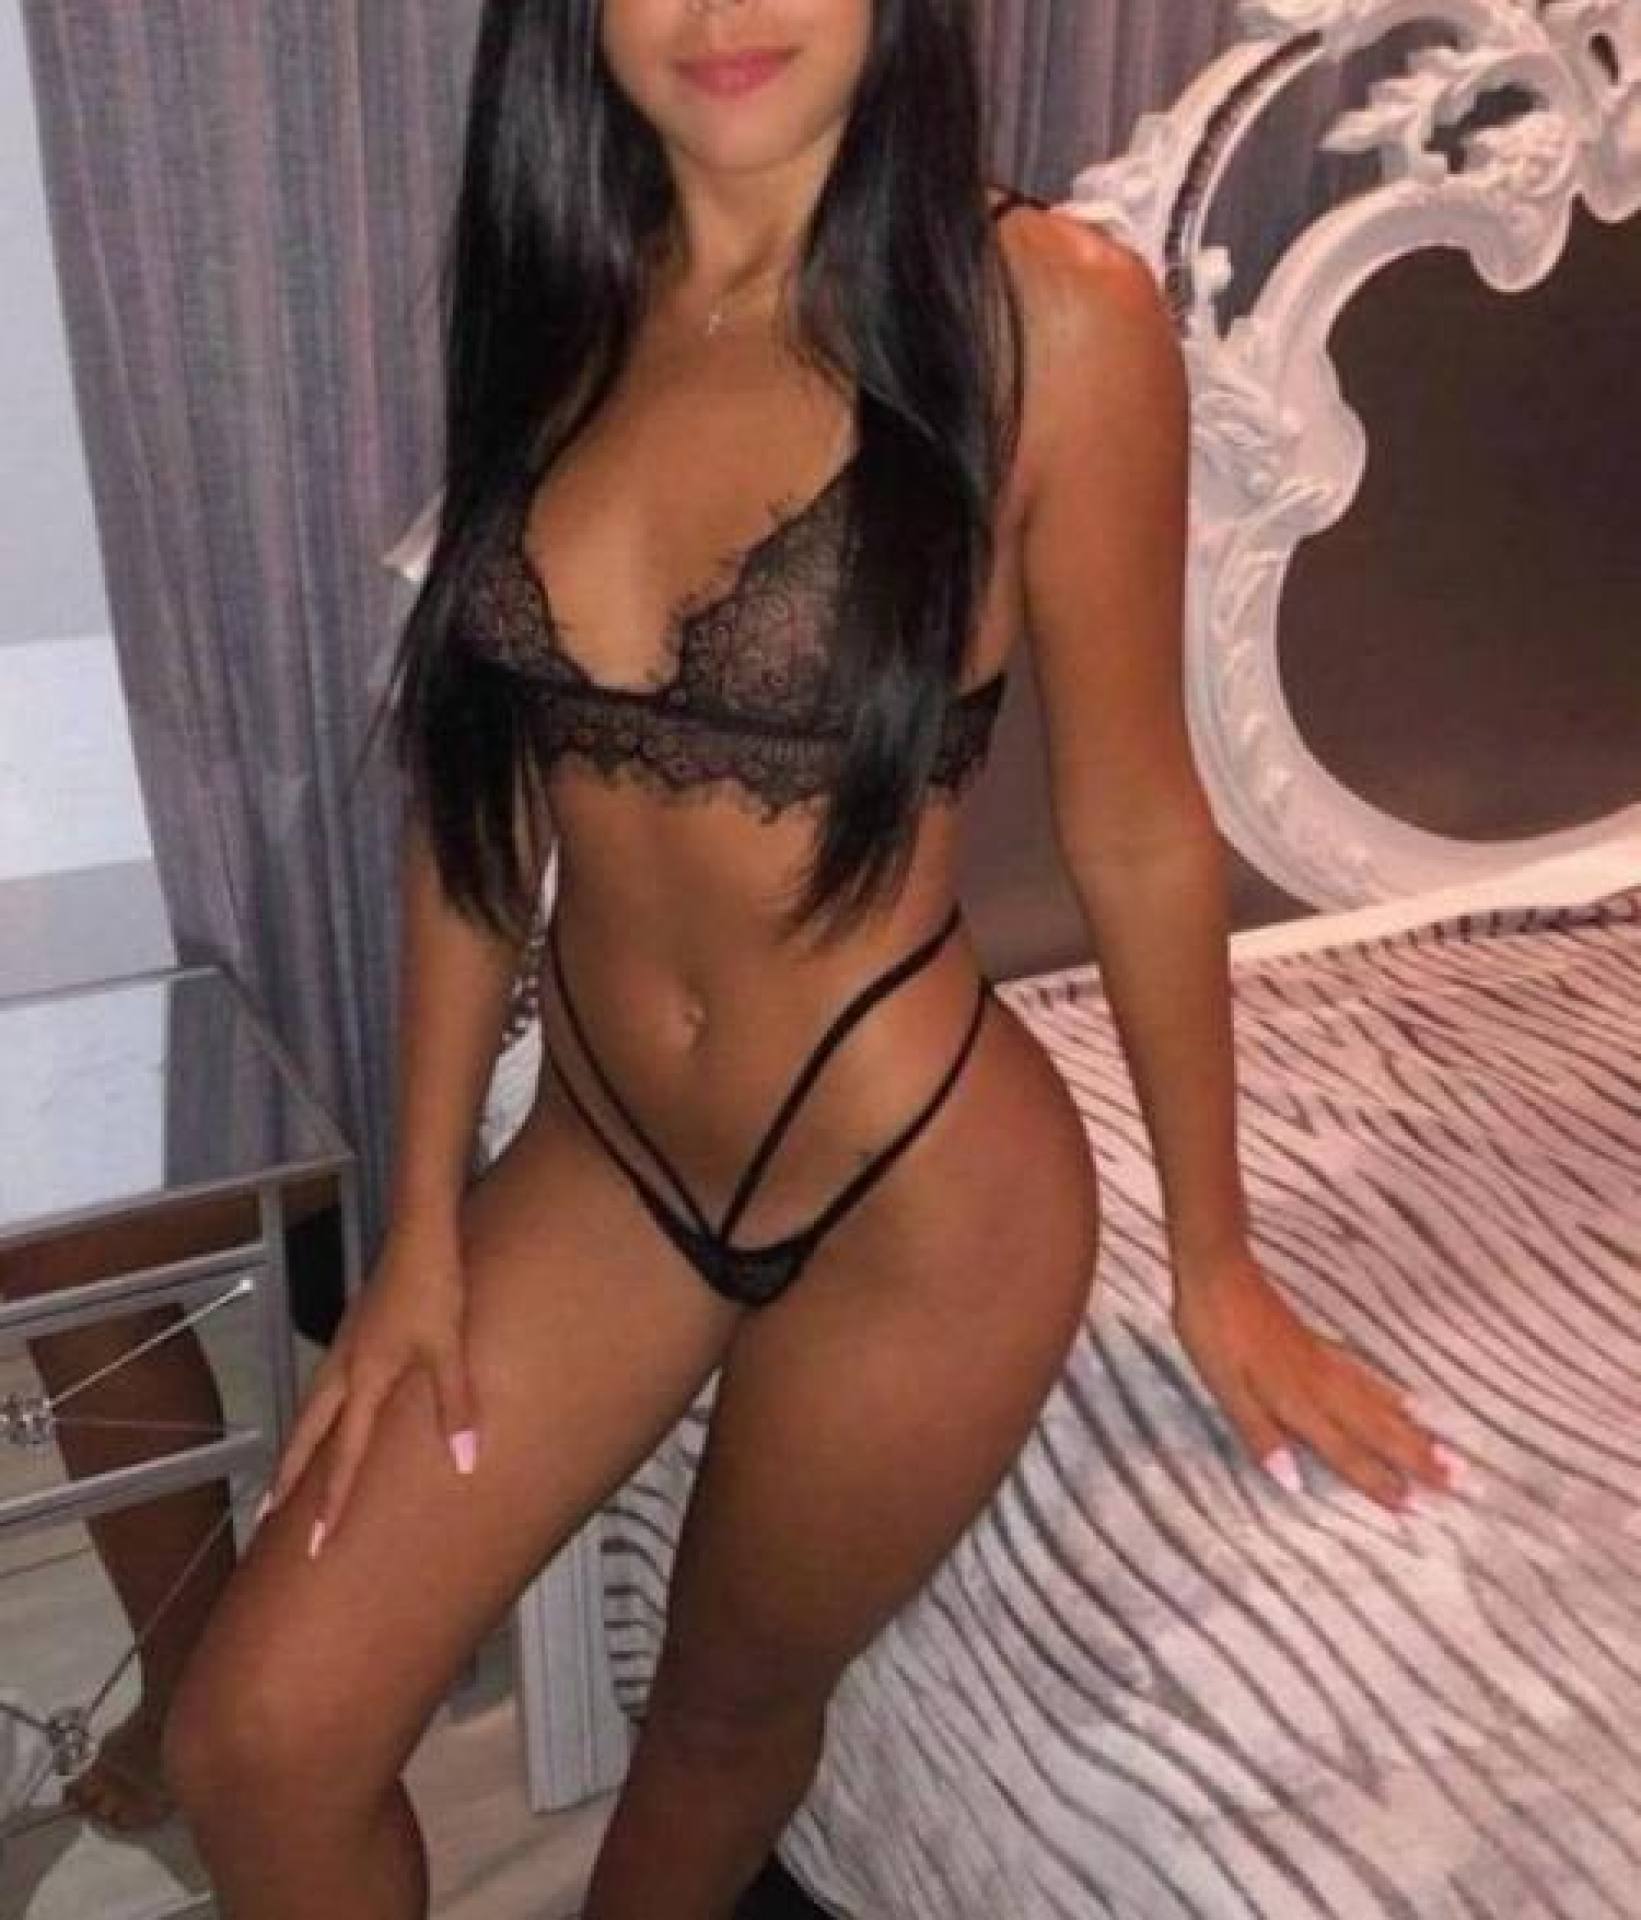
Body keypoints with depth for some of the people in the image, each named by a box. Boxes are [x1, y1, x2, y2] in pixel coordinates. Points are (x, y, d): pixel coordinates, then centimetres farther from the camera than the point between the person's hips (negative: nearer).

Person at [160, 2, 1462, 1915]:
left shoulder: (1045, 312, -16)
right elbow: (474, 785, 2)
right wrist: (421, 1222, 4)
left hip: (920, 1189, -4)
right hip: (604, 1149, 4)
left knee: (728, 1708, 19)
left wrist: (1215, 1257, 2)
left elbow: (1133, 829, -9)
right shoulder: (554, 303, -1)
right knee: (252, 1749, 4)